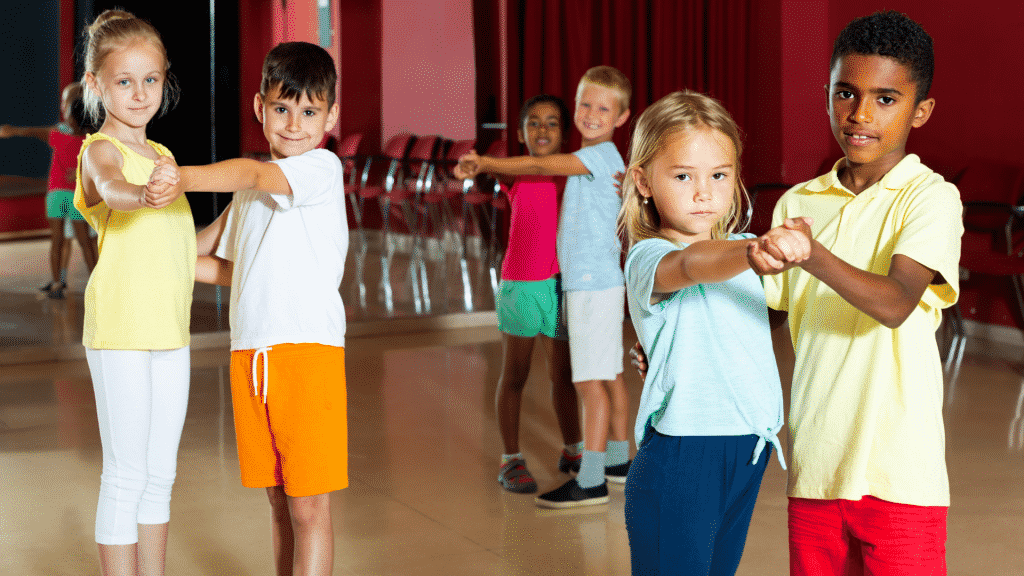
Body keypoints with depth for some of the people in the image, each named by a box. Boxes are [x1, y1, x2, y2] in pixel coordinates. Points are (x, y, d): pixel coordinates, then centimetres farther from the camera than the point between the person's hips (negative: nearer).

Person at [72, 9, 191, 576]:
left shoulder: (161, 155, 16)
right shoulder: (99, 150, -7)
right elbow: (111, 188, -32)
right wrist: (141, 195, -52)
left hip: (170, 331, 7)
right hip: (119, 331, -7)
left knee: (160, 473, 12)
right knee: (126, 475, -3)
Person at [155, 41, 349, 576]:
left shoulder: (323, 167, -5)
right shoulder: (250, 188, 18)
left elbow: (256, 174, -23)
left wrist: (184, 178, -34)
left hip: (309, 347, -7)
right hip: (249, 352, 7)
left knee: (309, 505, -6)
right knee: (279, 501, 13)